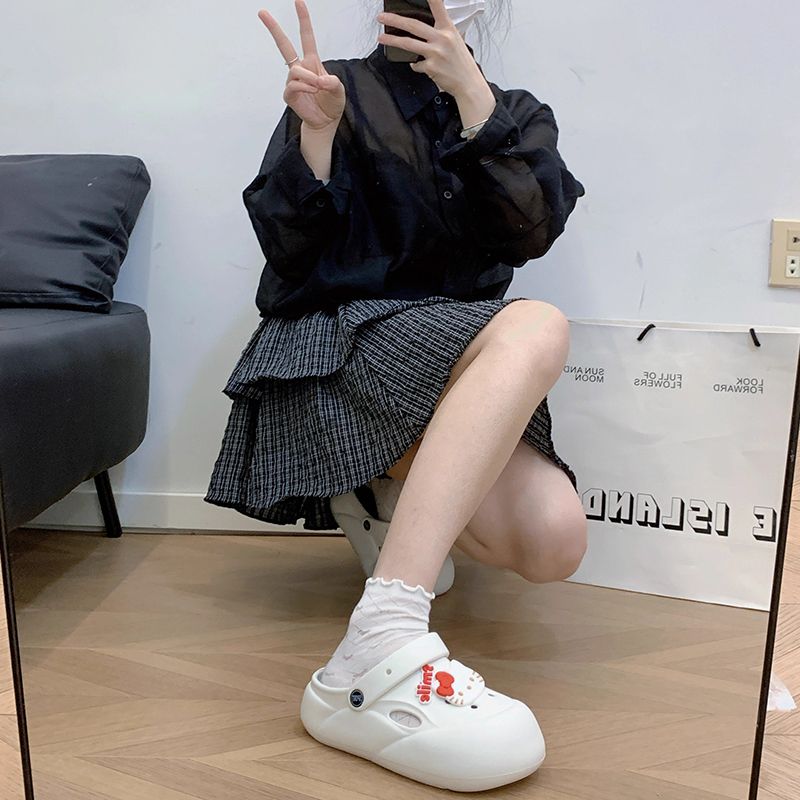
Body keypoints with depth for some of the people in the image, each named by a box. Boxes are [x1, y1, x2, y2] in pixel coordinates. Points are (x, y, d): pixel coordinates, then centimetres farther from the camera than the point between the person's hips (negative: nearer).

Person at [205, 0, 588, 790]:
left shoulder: (517, 113, 18)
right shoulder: (345, 90, 9)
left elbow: (532, 231, -4)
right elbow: (288, 253, -1)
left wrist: (470, 93, -11)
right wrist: (316, 131, -16)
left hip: (461, 370, 4)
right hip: (333, 348, -3)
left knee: (554, 543, -23)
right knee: (536, 328, -33)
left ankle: (404, 489, 7)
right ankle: (380, 649, -41)